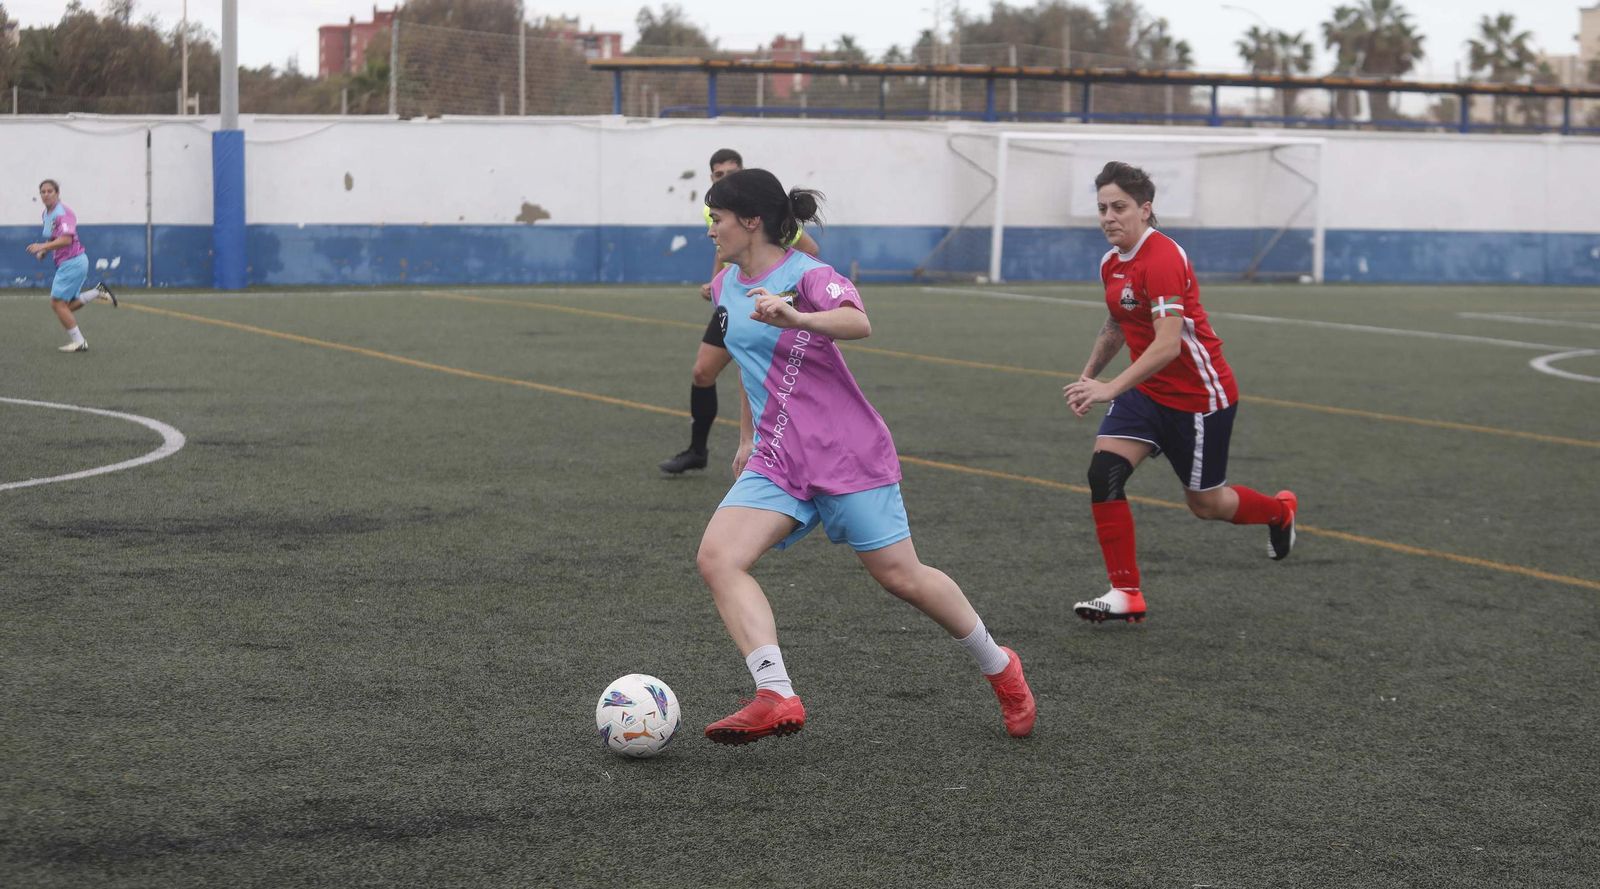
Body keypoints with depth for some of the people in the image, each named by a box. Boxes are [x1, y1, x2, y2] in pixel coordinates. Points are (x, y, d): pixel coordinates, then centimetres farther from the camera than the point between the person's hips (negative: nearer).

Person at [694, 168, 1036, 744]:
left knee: (902, 577, -1)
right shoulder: (725, 286, 12)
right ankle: (776, 697, -27)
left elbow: (858, 323, -34)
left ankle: (998, 666, 25)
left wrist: (795, 317, -52)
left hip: (847, 453, -6)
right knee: (717, 558, -18)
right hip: (776, 461, 7)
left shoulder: (807, 275, -12)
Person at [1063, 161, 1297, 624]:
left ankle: (1280, 511, 42)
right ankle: (1126, 594, -9)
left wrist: (1110, 389, -38)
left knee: (1205, 503, 9)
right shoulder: (1112, 263, 3)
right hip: (1147, 391, 7)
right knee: (1104, 472, -14)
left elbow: (1168, 344, -33)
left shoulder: (1163, 258, -25)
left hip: (1199, 395, -7)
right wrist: (1087, 377, 14)